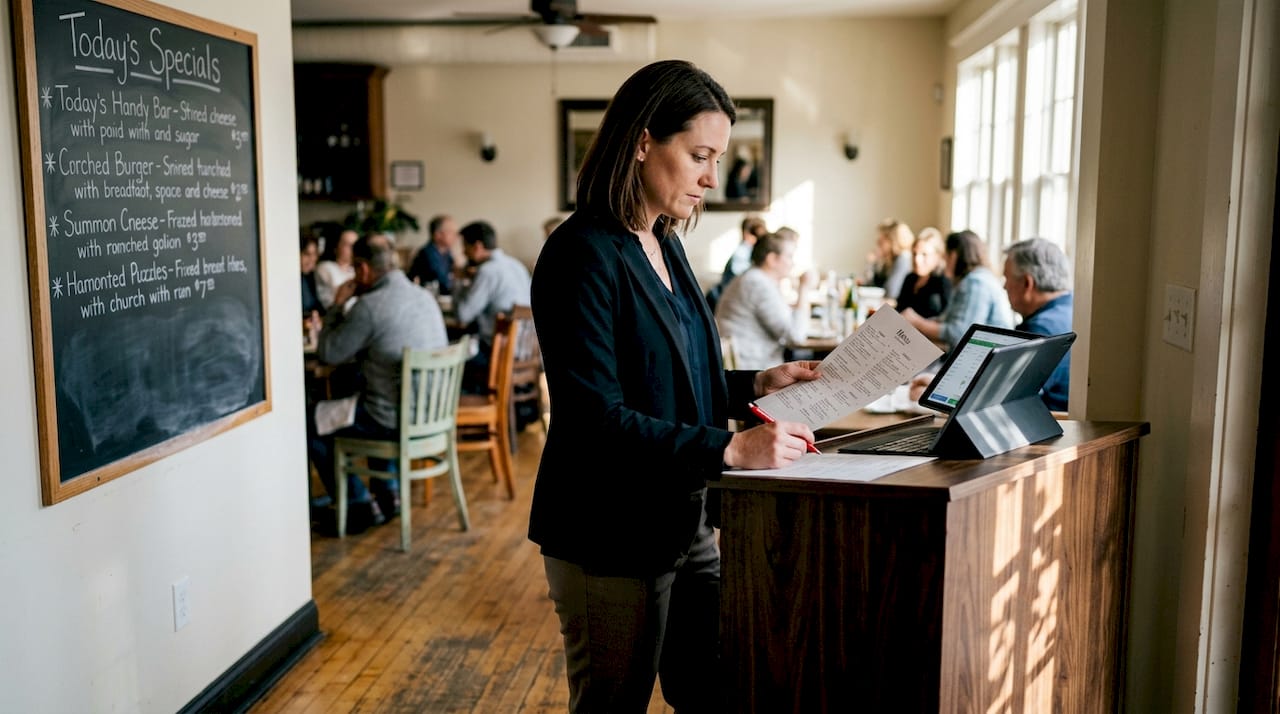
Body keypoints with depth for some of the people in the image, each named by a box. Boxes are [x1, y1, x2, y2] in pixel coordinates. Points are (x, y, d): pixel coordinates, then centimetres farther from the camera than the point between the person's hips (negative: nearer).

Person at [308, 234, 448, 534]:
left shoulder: (369, 307, -20)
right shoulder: (425, 296, 6)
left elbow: (328, 354, -9)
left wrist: (338, 305, 2)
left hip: (395, 422, -8)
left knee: (311, 426, 10)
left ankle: (360, 507, 13)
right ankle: (388, 494, 35)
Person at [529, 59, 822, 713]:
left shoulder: (665, 246, 10)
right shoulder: (584, 253, -17)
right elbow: (595, 418, -24)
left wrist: (756, 386, 4)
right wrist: (728, 448, -28)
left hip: (683, 524, 9)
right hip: (611, 541, -8)